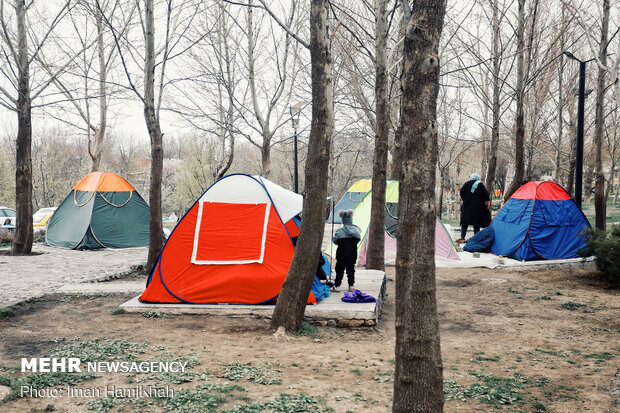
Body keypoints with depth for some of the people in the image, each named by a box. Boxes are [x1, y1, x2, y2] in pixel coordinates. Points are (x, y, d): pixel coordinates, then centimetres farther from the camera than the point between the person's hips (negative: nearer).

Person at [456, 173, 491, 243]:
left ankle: (462, 238, 3)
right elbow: (485, 194, -8)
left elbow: (461, 192, 3)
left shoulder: (467, 183, 4)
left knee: (464, 223, 7)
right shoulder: (480, 184, -1)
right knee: (476, 224, 3)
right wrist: (488, 201, -1)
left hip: (467, 206, 1)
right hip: (477, 208, -1)